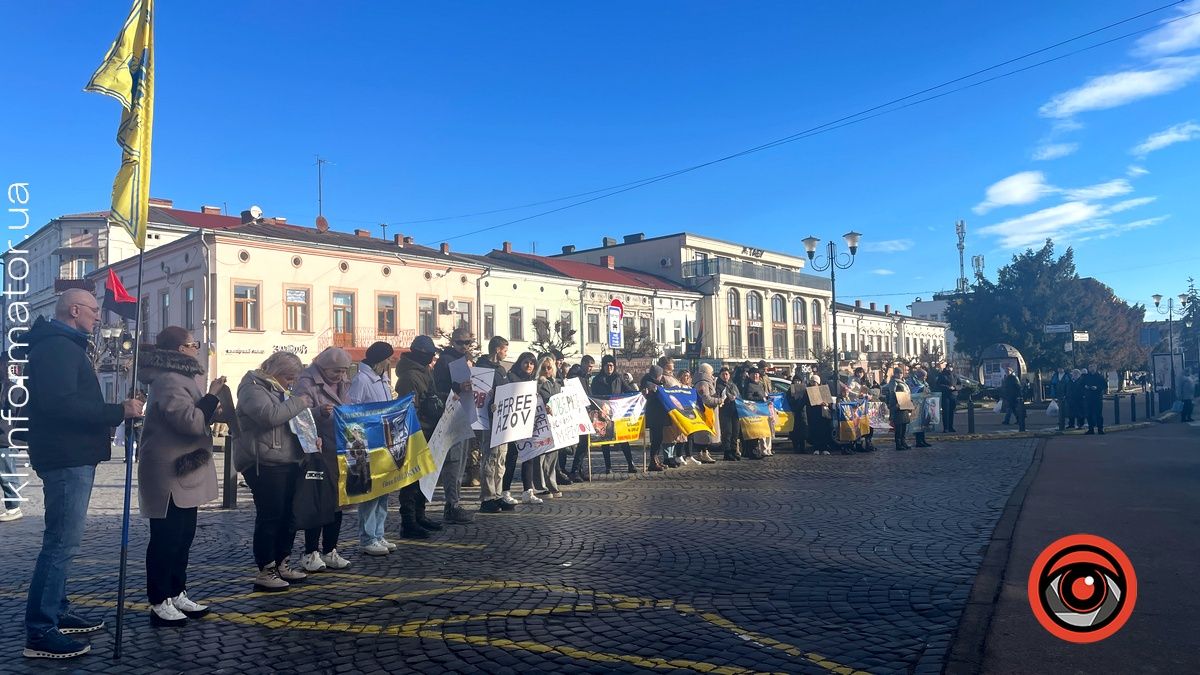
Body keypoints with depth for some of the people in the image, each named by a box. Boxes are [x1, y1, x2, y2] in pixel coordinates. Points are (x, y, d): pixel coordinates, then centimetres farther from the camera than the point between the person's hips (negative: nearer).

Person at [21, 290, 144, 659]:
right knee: (62, 542, -10)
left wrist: (115, 411, 11)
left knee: (62, 540, 18)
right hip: (67, 458, -11)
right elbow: (61, 404, -27)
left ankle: (57, 612, 28)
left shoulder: (62, 345, 20)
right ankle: (40, 633, -6)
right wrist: (118, 412, -25)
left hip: (70, 456, 11)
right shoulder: (57, 346, -14)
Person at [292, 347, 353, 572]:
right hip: (319, 454, -7)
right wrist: (319, 411, -34)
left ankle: (330, 551, 21)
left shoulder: (343, 385, 16)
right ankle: (310, 553, 9)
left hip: (340, 453, 7)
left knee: (337, 501, 11)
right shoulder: (306, 384, -8)